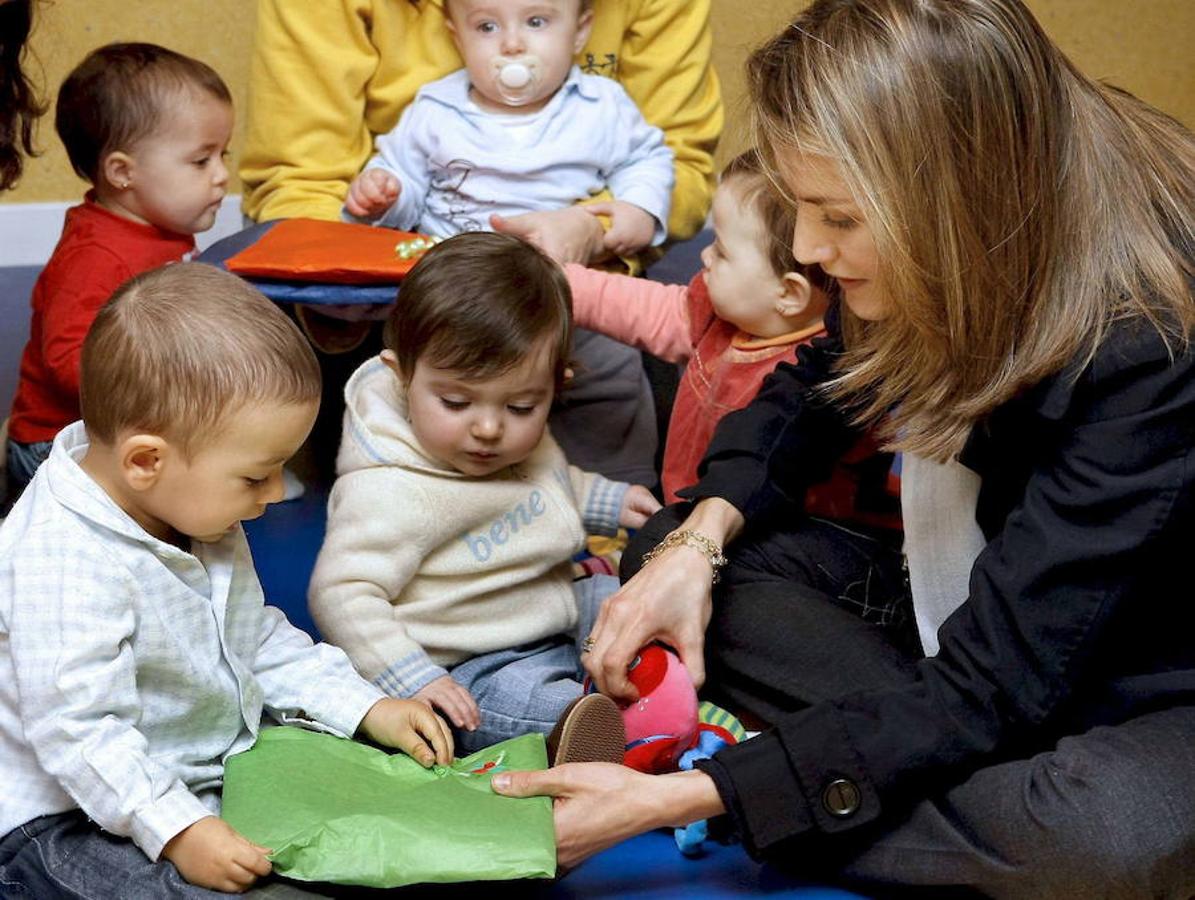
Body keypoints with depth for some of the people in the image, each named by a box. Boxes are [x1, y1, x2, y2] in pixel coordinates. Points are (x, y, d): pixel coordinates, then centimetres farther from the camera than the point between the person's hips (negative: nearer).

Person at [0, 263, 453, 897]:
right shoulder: (68, 565, -29)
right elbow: (79, 730, -31)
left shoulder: (195, 512, 3)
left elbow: (258, 637, 14)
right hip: (76, 816, -8)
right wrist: (177, 832, -33)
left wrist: (367, 708, 7)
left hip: (214, 769, 8)